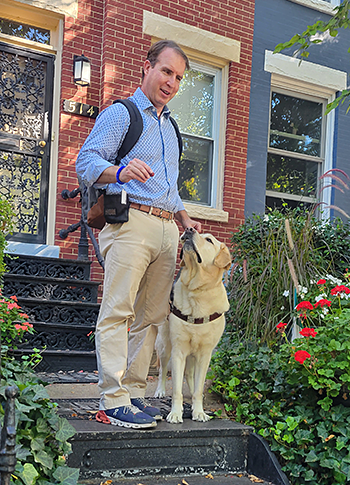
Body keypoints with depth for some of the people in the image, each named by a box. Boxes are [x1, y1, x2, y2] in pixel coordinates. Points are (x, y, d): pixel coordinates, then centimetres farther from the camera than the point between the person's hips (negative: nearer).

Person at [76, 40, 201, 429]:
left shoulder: (170, 127, 27)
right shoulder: (120, 113, 4)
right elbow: (86, 162, -9)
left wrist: (184, 218, 19)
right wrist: (120, 171, -28)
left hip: (167, 230, 8)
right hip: (131, 222, -7)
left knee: (151, 316, 5)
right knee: (118, 312, -11)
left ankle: (134, 392, 11)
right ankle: (114, 399, -10)